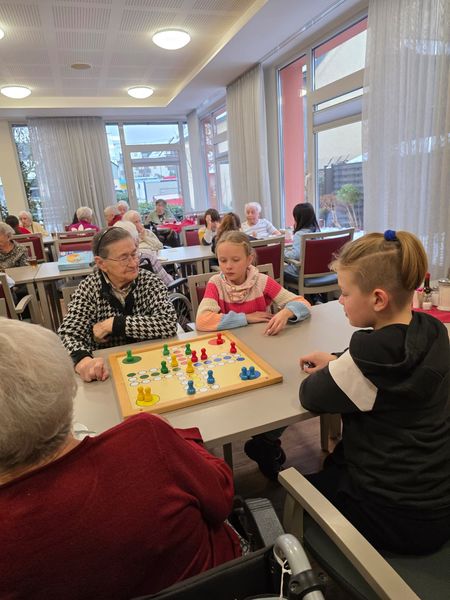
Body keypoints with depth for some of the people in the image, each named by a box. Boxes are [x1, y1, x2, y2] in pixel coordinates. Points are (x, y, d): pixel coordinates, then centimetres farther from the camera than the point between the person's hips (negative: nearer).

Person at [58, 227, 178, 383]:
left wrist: (113, 324, -22)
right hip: (106, 368, 3)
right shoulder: (89, 288, -7)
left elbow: (169, 323, -19)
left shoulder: (149, 281, -6)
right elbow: (68, 335, -14)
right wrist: (83, 360, -34)